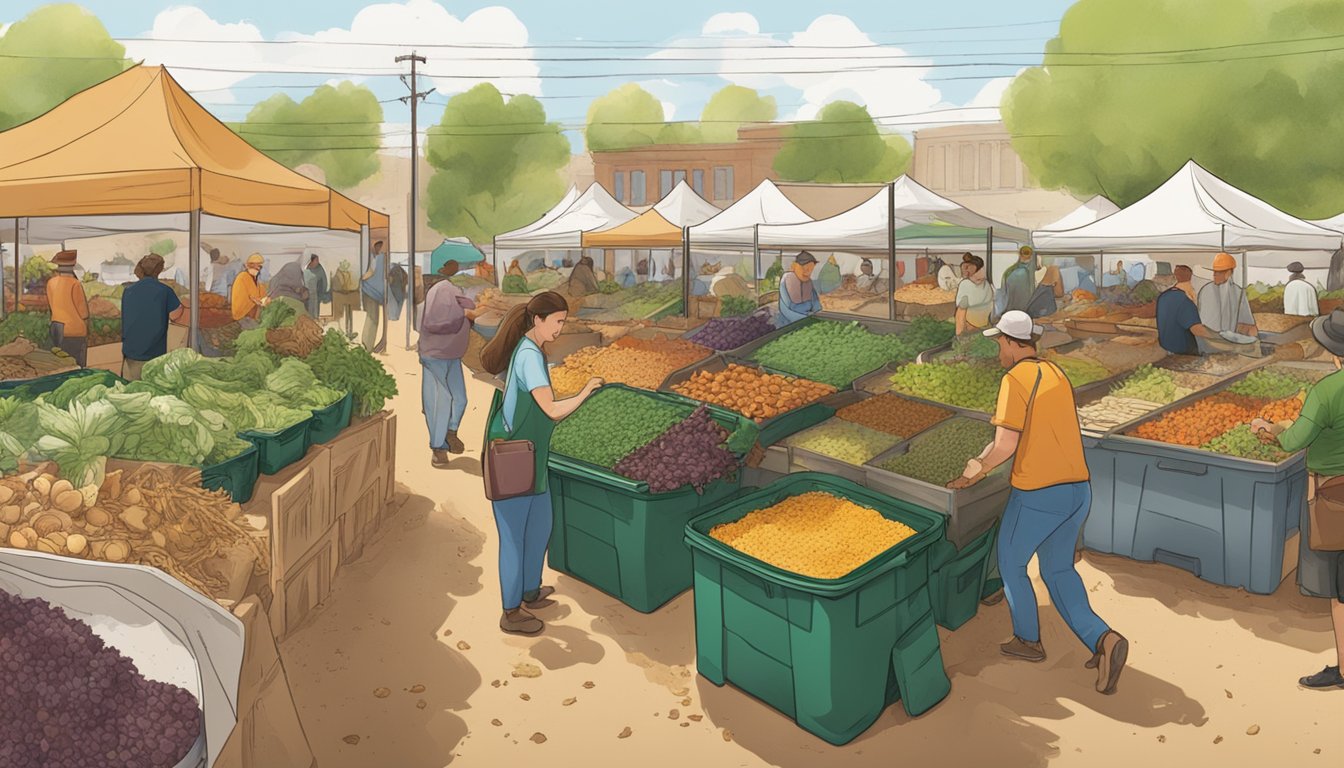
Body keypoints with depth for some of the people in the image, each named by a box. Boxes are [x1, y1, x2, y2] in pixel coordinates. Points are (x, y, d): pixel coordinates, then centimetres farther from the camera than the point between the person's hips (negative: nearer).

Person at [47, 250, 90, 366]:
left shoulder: (51, 282, 1)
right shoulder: (75, 284, -17)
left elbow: (50, 303, 13)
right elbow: (82, 309, -9)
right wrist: (85, 325, 4)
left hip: (56, 328, 7)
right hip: (74, 331, -7)